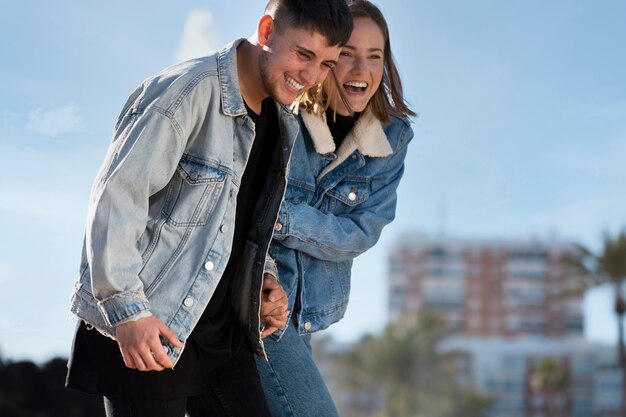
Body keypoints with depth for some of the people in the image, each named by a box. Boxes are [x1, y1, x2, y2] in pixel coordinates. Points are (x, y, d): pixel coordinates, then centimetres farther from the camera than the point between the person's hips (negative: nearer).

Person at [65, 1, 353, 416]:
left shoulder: (286, 127, 11)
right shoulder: (185, 91, -15)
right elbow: (115, 198, -19)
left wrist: (264, 279, 5)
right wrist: (127, 309, -23)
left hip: (223, 333, 8)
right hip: (145, 332, -8)